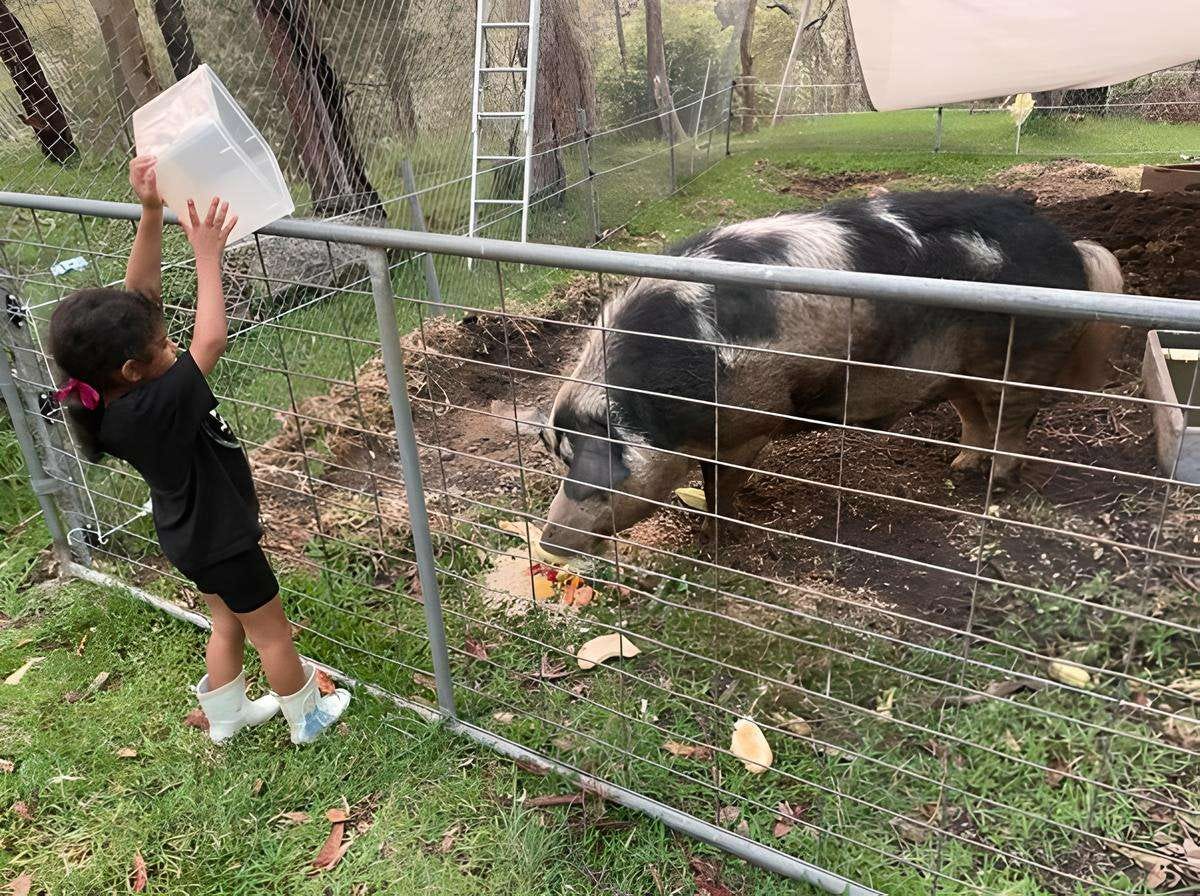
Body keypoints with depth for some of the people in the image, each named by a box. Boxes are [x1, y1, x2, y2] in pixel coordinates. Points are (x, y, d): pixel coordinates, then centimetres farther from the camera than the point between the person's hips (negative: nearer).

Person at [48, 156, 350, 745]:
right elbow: (211, 339, -41)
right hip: (221, 539, -8)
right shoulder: (152, 408, -36)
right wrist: (207, 255, -32)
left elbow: (140, 293, -12)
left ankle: (225, 717, 46)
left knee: (228, 624, 27)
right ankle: (308, 718, 35)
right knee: (271, 632, 13)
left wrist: (152, 212, -19)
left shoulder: (114, 396, -12)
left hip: (191, 535, 8)